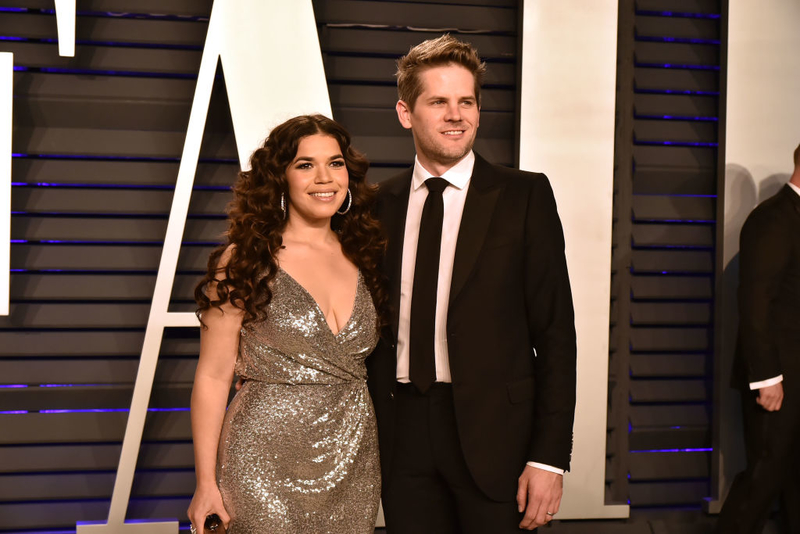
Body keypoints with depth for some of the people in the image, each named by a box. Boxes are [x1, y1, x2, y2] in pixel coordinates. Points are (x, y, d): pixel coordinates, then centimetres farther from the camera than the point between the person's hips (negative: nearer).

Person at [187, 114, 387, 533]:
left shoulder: (363, 259, 7)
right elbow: (213, 375, -7)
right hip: (268, 464, -4)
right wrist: (206, 484, -10)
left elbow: (367, 363, 12)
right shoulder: (244, 262, -6)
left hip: (353, 464, 5)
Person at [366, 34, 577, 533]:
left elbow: (555, 332, -5)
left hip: (493, 433, -3)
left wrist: (549, 456, -10)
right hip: (403, 431, 3)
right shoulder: (381, 205, 8)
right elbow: (378, 330, 11)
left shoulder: (524, 195, -2)